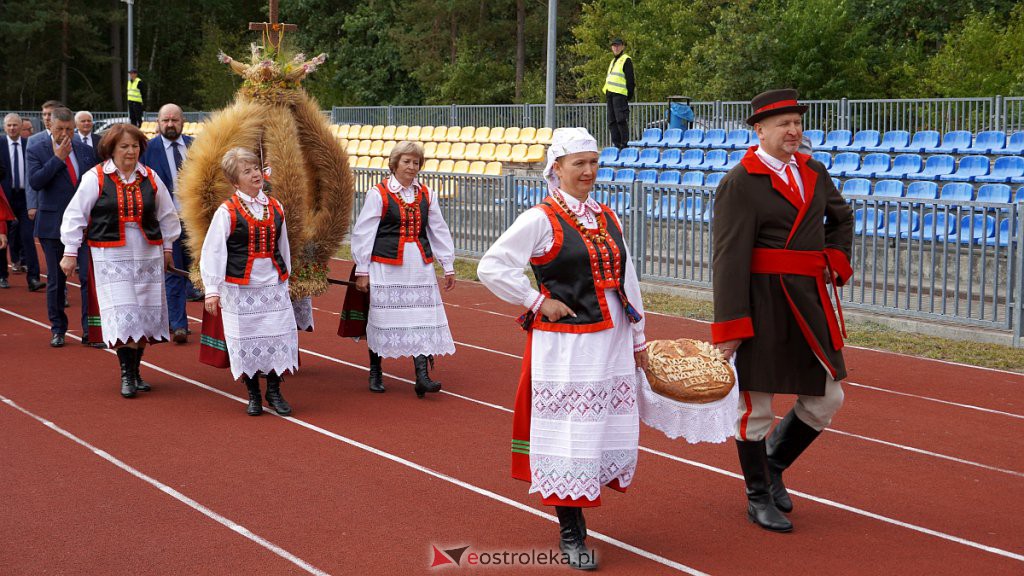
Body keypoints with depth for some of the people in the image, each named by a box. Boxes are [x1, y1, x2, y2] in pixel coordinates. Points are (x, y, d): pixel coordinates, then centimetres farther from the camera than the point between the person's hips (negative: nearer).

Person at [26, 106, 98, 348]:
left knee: (89, 276, -7)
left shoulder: (85, 151, 8)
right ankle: (57, 330, 20)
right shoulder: (36, 150, -1)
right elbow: (35, 181, -16)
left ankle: (90, 329, -2)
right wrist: (58, 158, -17)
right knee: (56, 280, 7)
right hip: (52, 224, -1)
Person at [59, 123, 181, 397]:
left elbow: (167, 215, 18)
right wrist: (70, 252, -1)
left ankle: (135, 371, 16)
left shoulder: (150, 177, 6)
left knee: (146, 314, 4)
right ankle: (126, 374, -5)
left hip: (147, 255, 4)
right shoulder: (95, 178, -4)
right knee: (122, 314, -11)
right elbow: (75, 215, -1)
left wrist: (167, 247, 20)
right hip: (111, 257, -4)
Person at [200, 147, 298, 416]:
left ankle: (273, 391, 16)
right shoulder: (227, 211, -6)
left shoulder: (275, 208, 8)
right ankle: (253, 395, 18)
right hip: (240, 288, -3)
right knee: (246, 340, 2)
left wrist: (285, 278, 20)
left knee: (280, 337, 0)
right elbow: (212, 251, -8)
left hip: (273, 285, 4)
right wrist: (212, 290, -13)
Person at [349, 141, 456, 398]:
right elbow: (363, 232, -2)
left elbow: (439, 231, 15)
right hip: (386, 265, -3)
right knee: (382, 316, 4)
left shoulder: (426, 194, 10)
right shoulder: (378, 194, -3)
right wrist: (362, 270, -3)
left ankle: (422, 376, -7)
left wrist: (448, 266, 13)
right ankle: (375, 371, 21)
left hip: (420, 266, 3)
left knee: (422, 317, -5)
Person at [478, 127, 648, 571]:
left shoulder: (607, 219, 11)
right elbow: (491, 268, -11)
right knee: (568, 432, -1)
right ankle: (571, 534, 10)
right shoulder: (540, 220, -8)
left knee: (611, 429, 9)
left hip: (612, 341, 6)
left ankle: (574, 499, 31)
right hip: (564, 346, -6)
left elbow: (627, 280, 16)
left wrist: (638, 339, 17)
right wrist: (538, 301, -10)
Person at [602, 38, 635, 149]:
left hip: (620, 94, -9)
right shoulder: (613, 61, 24)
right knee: (612, 121, 8)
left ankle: (625, 143, -9)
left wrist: (629, 94, -14)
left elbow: (630, 79, -9)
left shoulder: (626, 60, -3)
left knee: (621, 119, -12)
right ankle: (616, 144, 11)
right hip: (610, 94, 9)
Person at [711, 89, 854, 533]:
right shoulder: (740, 183, -11)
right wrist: (729, 328, -21)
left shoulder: (813, 172, 10)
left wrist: (835, 261, 11)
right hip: (762, 304, -7)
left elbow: (841, 218, 29)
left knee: (826, 399, 11)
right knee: (755, 405, 3)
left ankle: (773, 465, 32)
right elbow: (729, 258, -16)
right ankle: (759, 499, 19)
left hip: (809, 301, 7)